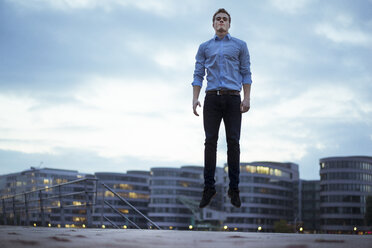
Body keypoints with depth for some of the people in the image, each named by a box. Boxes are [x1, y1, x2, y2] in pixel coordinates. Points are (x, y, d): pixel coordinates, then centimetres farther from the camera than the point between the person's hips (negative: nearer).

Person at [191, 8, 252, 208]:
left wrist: (246, 98, -4)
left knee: (233, 142, -4)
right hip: (212, 98, 1)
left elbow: (246, 73, 7)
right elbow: (198, 75, 10)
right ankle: (209, 187, 1)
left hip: (233, 98, -1)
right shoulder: (204, 47, 15)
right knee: (210, 142, -3)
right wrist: (195, 99, -2)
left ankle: (234, 188, 3)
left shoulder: (240, 45, 12)